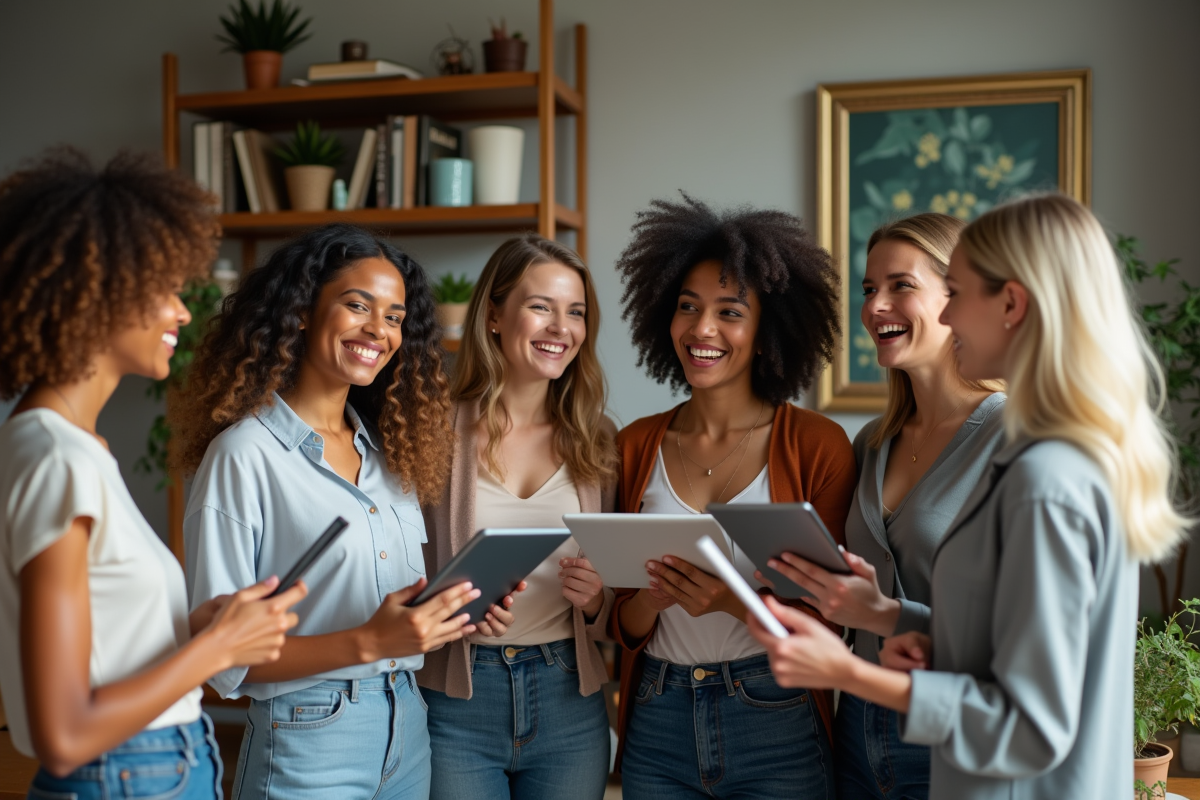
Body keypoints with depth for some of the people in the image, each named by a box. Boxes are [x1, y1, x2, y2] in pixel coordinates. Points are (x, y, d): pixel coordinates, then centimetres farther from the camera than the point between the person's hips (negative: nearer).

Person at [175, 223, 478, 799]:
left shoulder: (389, 452, 8)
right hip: (309, 741, -6)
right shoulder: (244, 455, -13)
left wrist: (457, 613, -4)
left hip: (407, 728, 7)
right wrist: (367, 643, -24)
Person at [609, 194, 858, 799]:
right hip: (657, 726, 3)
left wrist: (734, 602, -22)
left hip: (776, 727, -3)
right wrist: (651, 599, -15)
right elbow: (626, 629, 7)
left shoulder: (818, 446, -6)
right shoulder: (635, 447, 3)